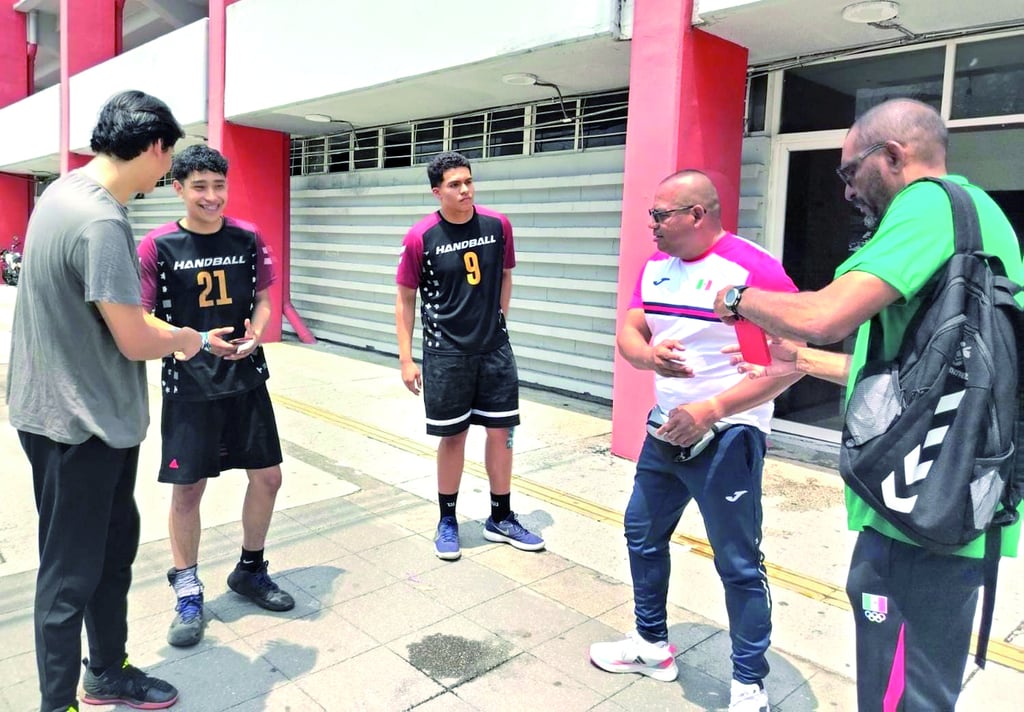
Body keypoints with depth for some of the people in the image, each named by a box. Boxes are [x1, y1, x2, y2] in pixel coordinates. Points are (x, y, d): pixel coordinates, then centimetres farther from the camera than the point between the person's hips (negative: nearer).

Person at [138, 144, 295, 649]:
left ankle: (250, 570, 31)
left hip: (247, 378, 4)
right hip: (188, 384, -3)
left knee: (267, 476, 8)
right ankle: (187, 593, 24)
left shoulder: (248, 238, 2)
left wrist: (254, 336, -10)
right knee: (188, 488, 4)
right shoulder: (157, 246, -7)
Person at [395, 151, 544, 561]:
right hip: (446, 351, -3)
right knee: (453, 435, 5)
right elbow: (405, 299, -2)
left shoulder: (498, 226, -1)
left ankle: (501, 519, 25)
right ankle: (447, 522, 24)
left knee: (501, 431, 8)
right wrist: (406, 360, -4)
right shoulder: (420, 237, -9)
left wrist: (497, 322, 12)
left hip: (495, 348, 3)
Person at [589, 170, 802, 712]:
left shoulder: (754, 269, -18)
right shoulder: (654, 267, 5)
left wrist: (713, 410, -26)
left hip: (727, 438, -7)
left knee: (738, 564, 2)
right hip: (666, 428, 8)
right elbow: (628, 333, 4)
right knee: (642, 534, 17)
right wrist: (649, 355, -21)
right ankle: (652, 646, 38)